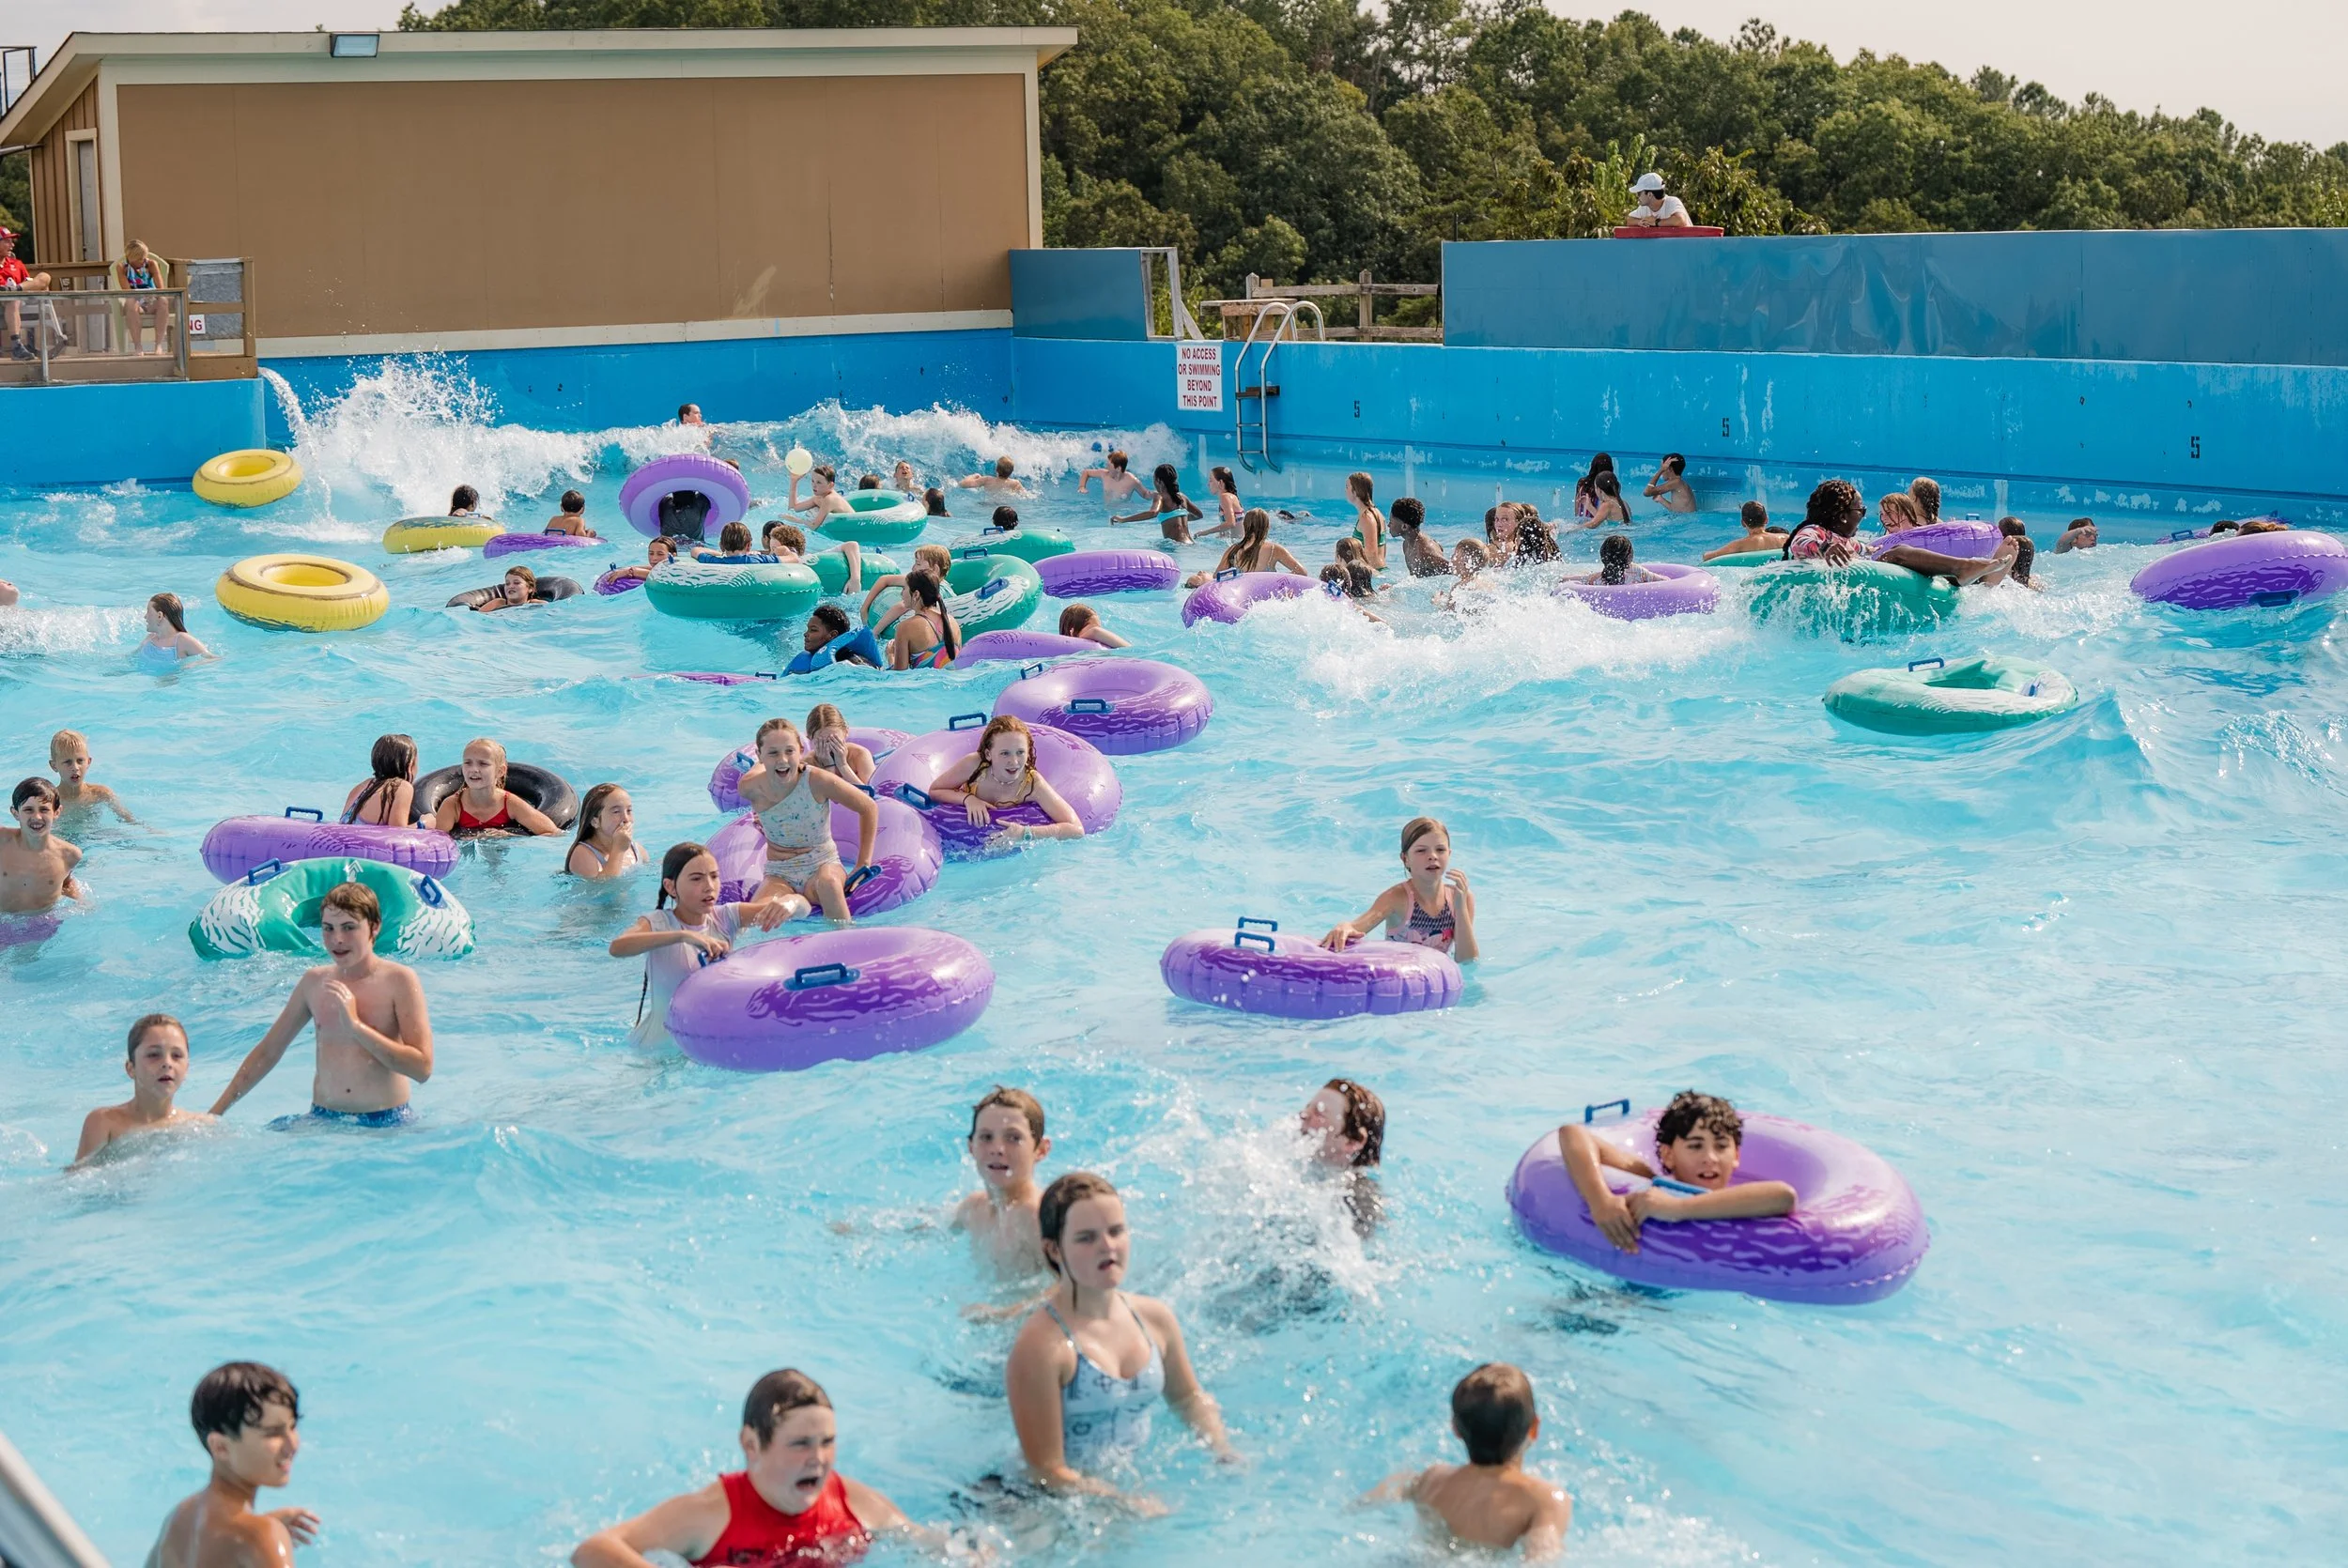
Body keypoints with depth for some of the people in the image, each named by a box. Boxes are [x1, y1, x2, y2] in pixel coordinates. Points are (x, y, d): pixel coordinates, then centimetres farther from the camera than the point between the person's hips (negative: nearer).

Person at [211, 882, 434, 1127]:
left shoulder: (399, 980, -5)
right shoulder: (313, 982, 8)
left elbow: (422, 1067, -13)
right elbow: (267, 1052, 18)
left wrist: (356, 1026, -17)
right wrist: (216, 1112, 14)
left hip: (387, 1124, -3)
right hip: (322, 1120, 3)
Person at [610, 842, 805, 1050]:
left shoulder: (725, 918, -1)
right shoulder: (658, 923, -11)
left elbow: (801, 905, -6)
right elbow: (616, 947, -34)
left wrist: (787, 905, -33)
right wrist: (683, 936, -44)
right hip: (661, 1045, -4)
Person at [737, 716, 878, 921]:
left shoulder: (818, 781, -20)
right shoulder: (750, 787, -13)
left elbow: (869, 808, -7)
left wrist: (863, 864, -6)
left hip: (823, 865, -1)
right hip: (779, 876, 1)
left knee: (828, 881, -38)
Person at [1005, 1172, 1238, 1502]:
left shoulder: (1155, 1318, 3)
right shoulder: (1040, 1345, -19)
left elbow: (1189, 1398, 23)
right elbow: (1048, 1472, -18)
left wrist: (1223, 1452, 6)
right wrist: (1129, 1503, -22)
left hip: (1137, 1482, 6)